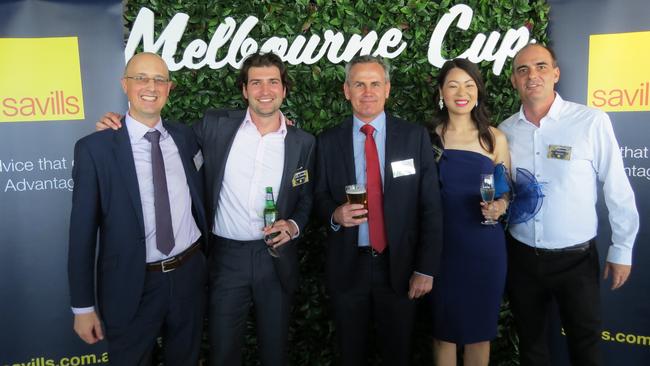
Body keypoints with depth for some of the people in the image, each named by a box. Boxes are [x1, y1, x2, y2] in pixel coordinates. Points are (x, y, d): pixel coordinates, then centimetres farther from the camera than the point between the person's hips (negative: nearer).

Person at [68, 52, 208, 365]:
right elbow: (83, 231, -8)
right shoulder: (95, 148, -11)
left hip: (189, 275, 4)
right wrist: (83, 306, -6)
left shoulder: (184, 136, 1)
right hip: (132, 285, -3)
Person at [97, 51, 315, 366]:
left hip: (276, 258, 1)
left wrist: (293, 226, -12)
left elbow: (306, 201, 7)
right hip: (227, 257, 0)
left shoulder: (304, 142, -1)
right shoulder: (216, 126, -4)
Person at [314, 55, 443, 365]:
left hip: (400, 266, 0)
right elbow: (320, 197, 6)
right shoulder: (328, 141, 0)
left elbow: (431, 207, -4)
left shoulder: (415, 137, -4)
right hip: (347, 267, 1)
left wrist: (426, 269, -7)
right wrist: (335, 214, -17)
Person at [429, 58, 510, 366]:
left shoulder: (494, 138, 0)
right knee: (443, 328, 12)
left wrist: (500, 206, -12)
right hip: (443, 244, 0)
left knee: (480, 328, 14)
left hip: (484, 245, 1)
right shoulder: (430, 137, -1)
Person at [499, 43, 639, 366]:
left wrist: (622, 249, -3)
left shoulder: (592, 122, -12)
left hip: (575, 258, -3)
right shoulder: (504, 131, -2)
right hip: (521, 257, 3)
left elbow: (617, 190, -7)